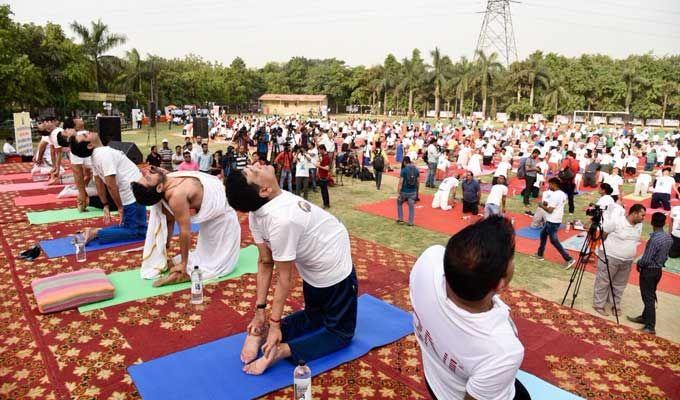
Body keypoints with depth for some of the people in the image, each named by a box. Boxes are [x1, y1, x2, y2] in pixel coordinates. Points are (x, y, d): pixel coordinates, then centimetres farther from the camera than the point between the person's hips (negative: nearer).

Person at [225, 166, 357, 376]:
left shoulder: (256, 214, -13)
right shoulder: (282, 220, -35)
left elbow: (265, 262, -8)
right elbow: (284, 277, -23)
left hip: (315, 271, 7)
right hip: (335, 271, -7)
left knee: (315, 316, 31)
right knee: (341, 332, 13)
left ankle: (262, 332, 10)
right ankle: (280, 350, -7)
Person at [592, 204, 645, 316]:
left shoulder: (639, 225, 4)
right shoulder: (616, 221, -19)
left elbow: (635, 240, 17)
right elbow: (603, 233, -9)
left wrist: (630, 255, 15)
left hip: (627, 261, 7)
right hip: (610, 257, -7)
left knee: (620, 284, 15)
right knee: (603, 282, 3)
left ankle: (615, 305, 29)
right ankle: (599, 305, 13)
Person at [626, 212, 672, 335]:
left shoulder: (654, 238, -26)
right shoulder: (669, 237, 0)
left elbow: (646, 259, -23)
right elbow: (665, 256, 10)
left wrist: (638, 264, -4)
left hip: (648, 271, -8)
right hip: (658, 270, 8)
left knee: (648, 298, -1)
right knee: (650, 296, 20)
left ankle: (650, 327, 4)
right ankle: (644, 317, 34)